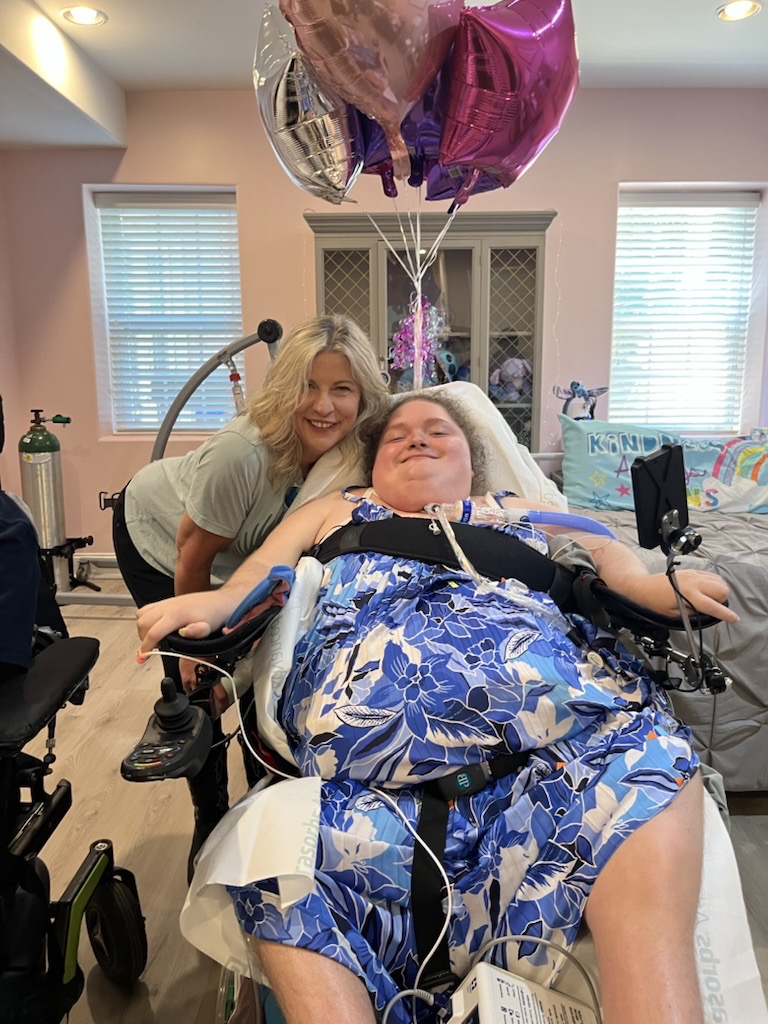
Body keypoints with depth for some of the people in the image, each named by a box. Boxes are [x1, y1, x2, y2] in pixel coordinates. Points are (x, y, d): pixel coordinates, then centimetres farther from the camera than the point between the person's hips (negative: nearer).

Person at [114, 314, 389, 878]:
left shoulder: (355, 452, -25)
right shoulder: (243, 453, -41)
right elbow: (194, 556, -25)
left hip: (250, 553, 5)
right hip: (155, 535, -4)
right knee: (197, 685, -2)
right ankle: (211, 822, 23)